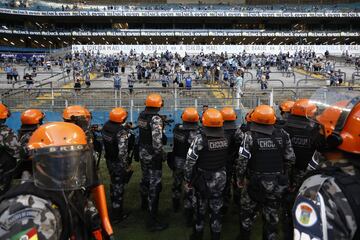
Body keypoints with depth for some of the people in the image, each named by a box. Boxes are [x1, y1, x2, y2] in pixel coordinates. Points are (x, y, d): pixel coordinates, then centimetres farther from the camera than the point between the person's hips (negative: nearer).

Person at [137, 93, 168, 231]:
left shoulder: (141, 116, 1)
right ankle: (152, 221, 2)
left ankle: (144, 203, 52)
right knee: (154, 185, -2)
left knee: (145, 179, 28)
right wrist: (159, 154, -18)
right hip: (152, 155, -8)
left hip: (142, 152, 8)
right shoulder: (156, 119, -22)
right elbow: (157, 139, -29)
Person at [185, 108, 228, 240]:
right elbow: (228, 157, -2)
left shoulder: (200, 138, -21)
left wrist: (188, 179, -6)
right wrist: (224, 172, 12)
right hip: (220, 178, 3)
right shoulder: (225, 138, -7)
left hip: (204, 179, -3)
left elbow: (190, 160, -18)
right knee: (216, 208, 16)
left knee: (201, 207, 15)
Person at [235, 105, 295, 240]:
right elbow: (290, 159, 1)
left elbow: (242, 160, -15)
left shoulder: (250, 136, -14)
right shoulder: (283, 135, -2)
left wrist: (239, 178, 0)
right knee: (272, 216, 16)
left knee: (247, 213, 17)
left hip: (255, 183, -3)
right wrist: (282, 175, 16)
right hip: (277, 184, 3)